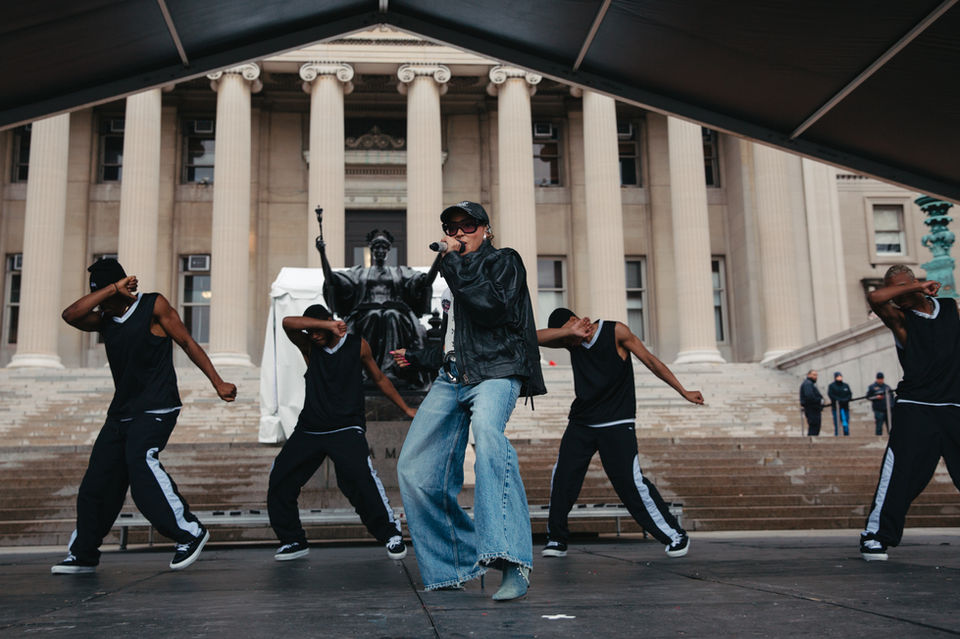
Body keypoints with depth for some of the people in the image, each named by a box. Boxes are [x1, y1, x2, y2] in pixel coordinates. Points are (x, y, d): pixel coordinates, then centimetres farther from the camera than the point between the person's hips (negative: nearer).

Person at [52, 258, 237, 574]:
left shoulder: (154, 305, -2)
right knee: (98, 480, 5)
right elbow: (70, 315, -6)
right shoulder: (104, 319, 12)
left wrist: (217, 383, -7)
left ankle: (190, 533, -23)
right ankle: (82, 554, 19)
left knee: (140, 460, -29)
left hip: (155, 408, -6)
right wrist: (112, 288, -11)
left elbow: (188, 343, -2)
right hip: (121, 411, 7)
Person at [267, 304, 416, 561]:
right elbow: (288, 323, -13)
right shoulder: (309, 347, 6)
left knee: (360, 477, -24)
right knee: (279, 480, -1)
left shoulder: (357, 345, 4)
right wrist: (328, 325, -24)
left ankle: (390, 534, -11)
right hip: (309, 430, 4)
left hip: (346, 429, -3)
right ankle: (292, 540, 16)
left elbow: (379, 379, 16)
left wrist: (406, 408, 16)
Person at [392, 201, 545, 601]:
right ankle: (456, 565, 6)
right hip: (451, 378, 7)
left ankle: (512, 564, -49)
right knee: (414, 470, -8)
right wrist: (415, 357, 36)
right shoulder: (453, 277, 29)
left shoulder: (504, 261, 10)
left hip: (495, 372, -7)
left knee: (486, 427, -39)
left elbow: (492, 306, -13)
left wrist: (454, 263, -5)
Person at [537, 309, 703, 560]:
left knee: (630, 481, -11)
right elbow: (536, 337, -10)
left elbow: (651, 361, -2)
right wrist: (570, 332, -23)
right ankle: (556, 539, 8)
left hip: (617, 423, -4)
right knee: (562, 477, -7)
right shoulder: (571, 342, 5)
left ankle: (675, 536, 3)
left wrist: (684, 392, -1)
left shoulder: (616, 332, -5)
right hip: (581, 423, 4)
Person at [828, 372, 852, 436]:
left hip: (845, 407, 4)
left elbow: (850, 394, 9)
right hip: (836, 407, -4)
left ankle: (846, 435, 9)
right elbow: (830, 395, -8)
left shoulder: (846, 385, 14)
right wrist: (840, 400, -15)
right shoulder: (831, 386, 2)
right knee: (837, 423, -7)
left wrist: (846, 400, -10)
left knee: (846, 423, 3)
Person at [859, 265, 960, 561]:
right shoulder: (900, 319, 0)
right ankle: (874, 536, -1)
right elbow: (874, 298, -19)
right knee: (899, 473, -10)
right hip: (914, 409, -3)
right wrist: (917, 287, -13)